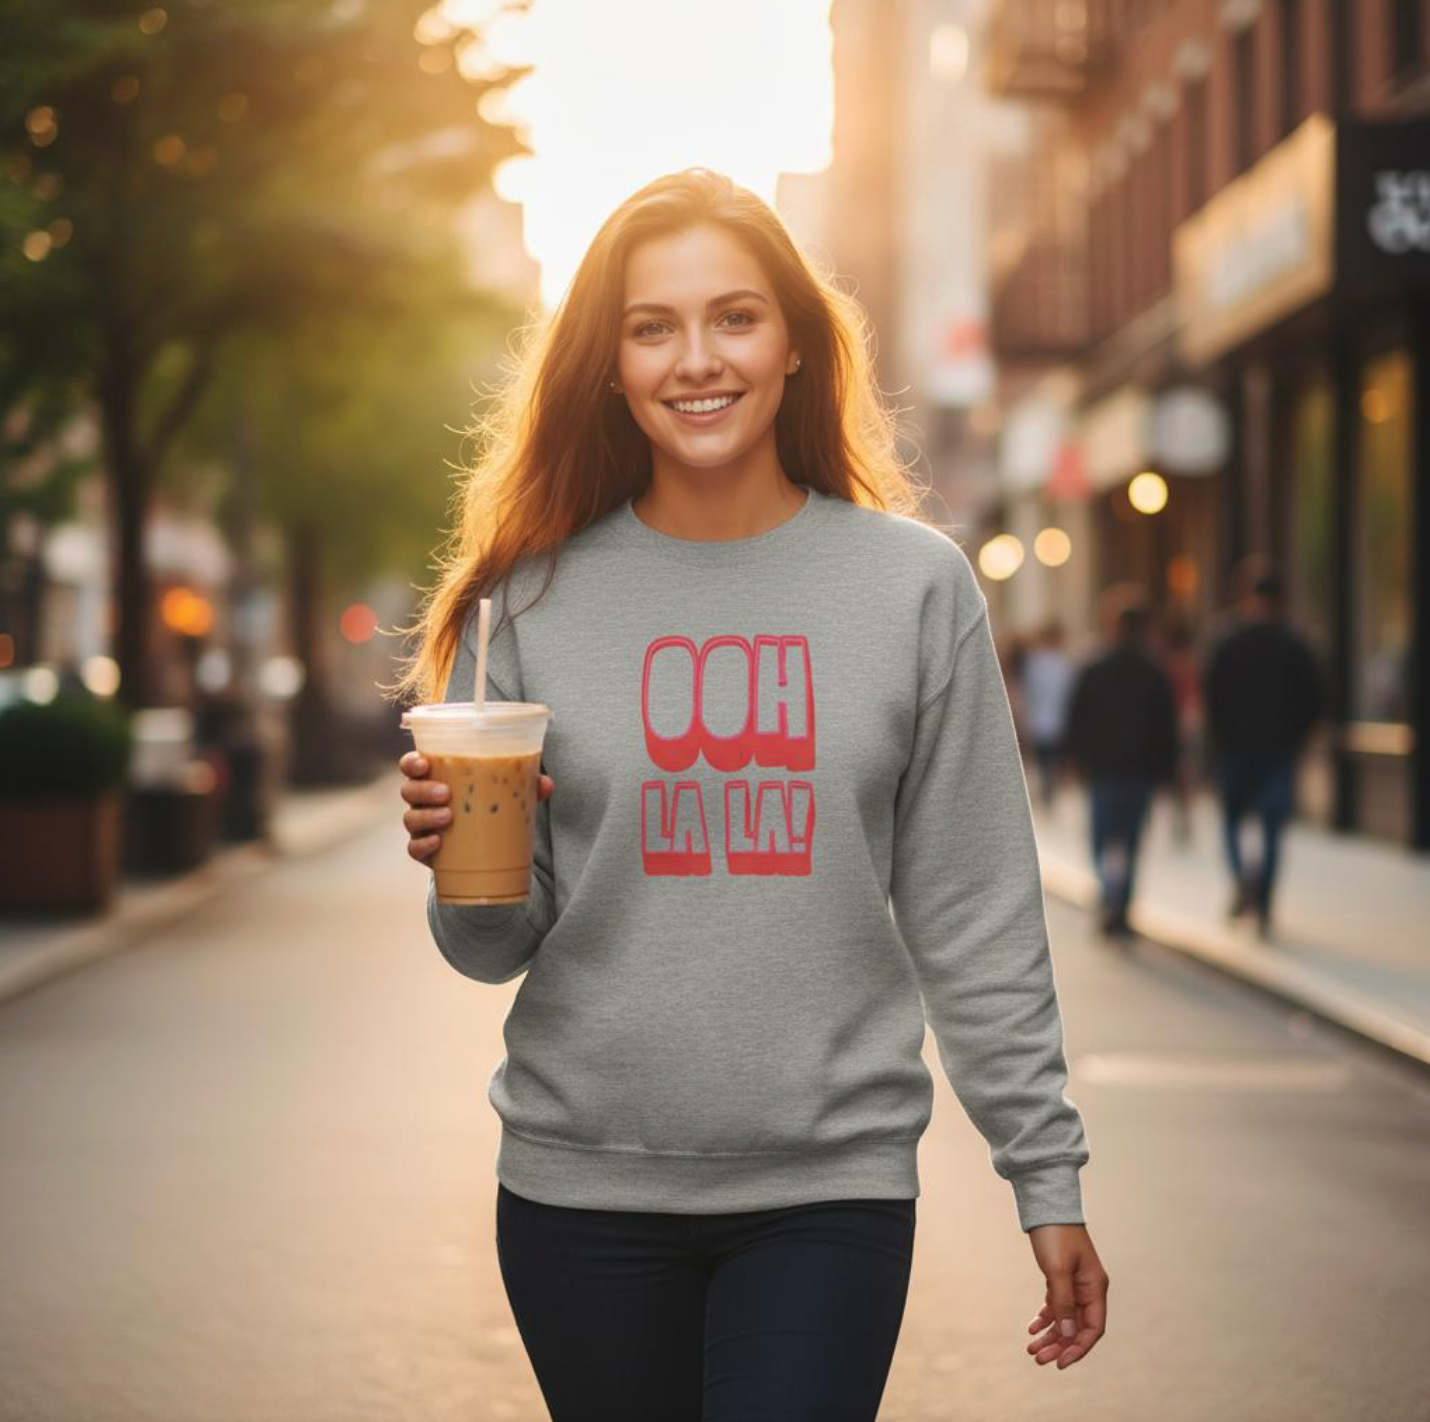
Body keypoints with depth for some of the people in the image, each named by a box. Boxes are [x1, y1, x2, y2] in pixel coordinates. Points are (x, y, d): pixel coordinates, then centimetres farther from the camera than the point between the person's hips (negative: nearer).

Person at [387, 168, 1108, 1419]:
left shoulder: (916, 584, -1)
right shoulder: (535, 597, 1)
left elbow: (976, 919, 2)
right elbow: (495, 949, 5)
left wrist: (1048, 1175, 0)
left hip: (834, 1184, -1)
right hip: (584, 1187, 1)